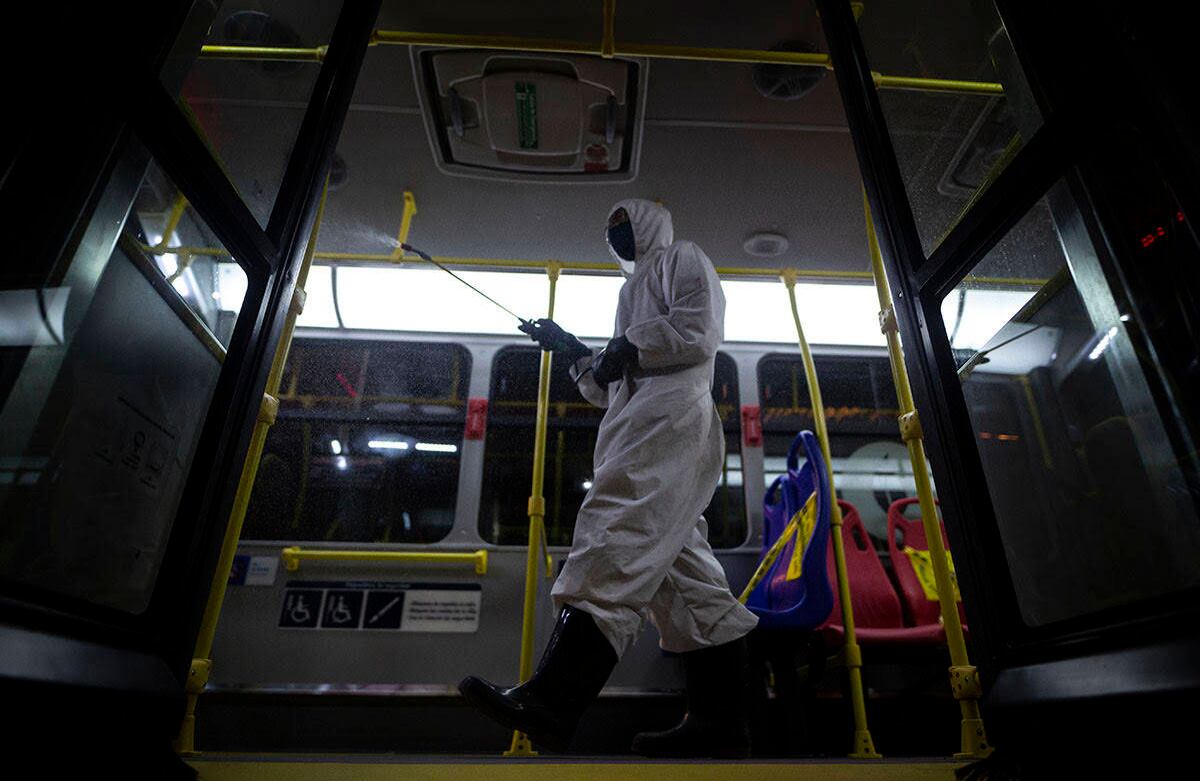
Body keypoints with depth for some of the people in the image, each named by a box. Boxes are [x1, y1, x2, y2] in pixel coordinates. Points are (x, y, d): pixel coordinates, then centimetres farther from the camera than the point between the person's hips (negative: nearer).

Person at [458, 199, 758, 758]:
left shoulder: (680, 256, 17)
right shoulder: (636, 288, 40)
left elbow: (700, 327, -6)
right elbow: (606, 390, 34)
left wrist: (630, 347, -7)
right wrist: (570, 349, 23)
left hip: (671, 409, -9)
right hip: (640, 422, 9)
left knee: (616, 536, -25)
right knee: (680, 569, -2)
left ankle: (548, 701, -34)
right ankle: (719, 722, -2)